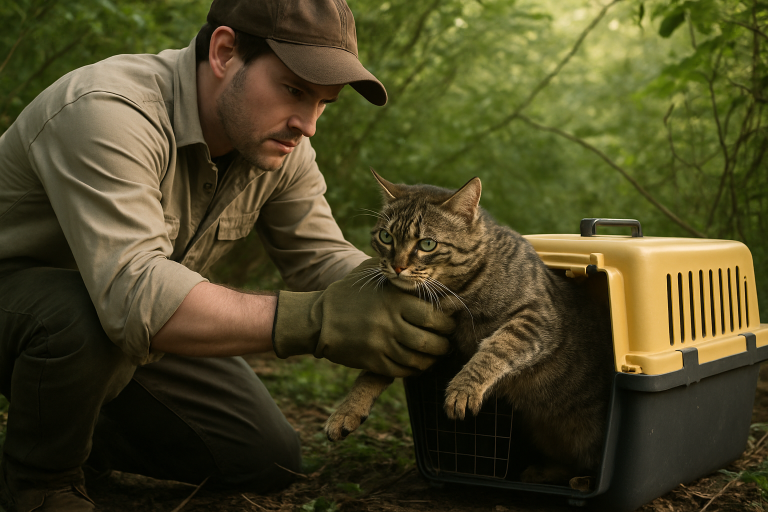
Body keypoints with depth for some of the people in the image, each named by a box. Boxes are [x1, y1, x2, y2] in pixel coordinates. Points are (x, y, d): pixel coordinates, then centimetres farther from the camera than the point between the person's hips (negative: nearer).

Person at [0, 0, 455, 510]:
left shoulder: (277, 140, -11)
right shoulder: (107, 111, -36)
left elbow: (321, 257, -9)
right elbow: (134, 293, -47)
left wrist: (405, 288, -31)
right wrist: (315, 321, -54)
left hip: (134, 321, 7)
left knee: (269, 460, 1)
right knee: (90, 319, -41)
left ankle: (78, 430, 20)